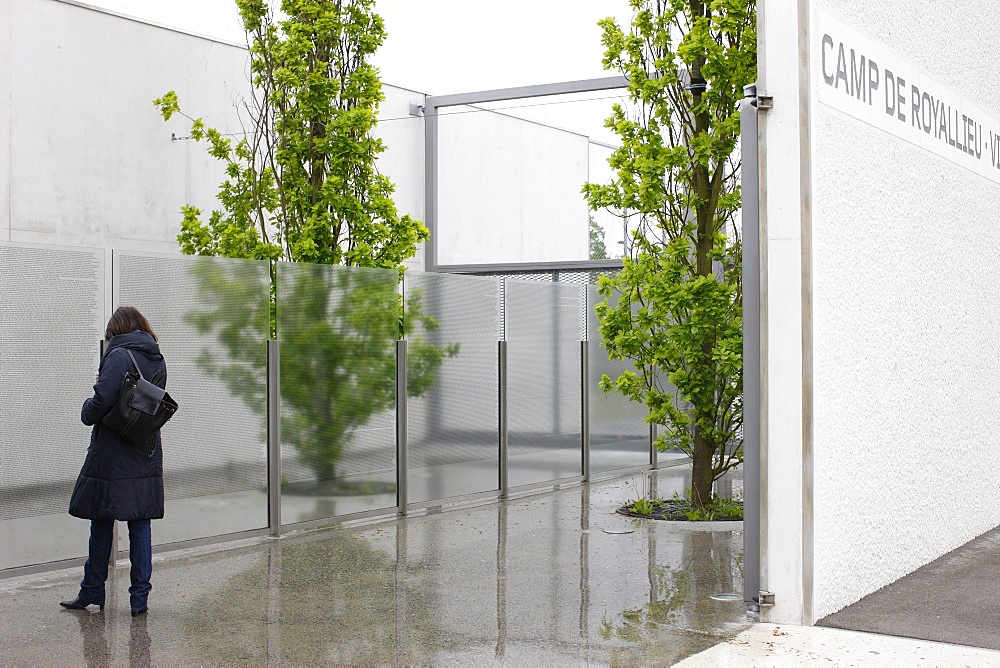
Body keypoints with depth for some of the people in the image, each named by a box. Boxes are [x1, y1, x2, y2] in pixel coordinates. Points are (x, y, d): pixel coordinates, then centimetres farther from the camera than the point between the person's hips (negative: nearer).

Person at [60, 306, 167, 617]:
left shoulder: (118, 355, -12)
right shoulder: (158, 360, 9)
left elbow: (103, 399, -22)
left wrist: (87, 412, 0)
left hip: (112, 457, -5)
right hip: (147, 455, 6)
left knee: (102, 524, 7)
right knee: (140, 526, 7)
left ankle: (92, 592, 17)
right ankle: (140, 598, 7)